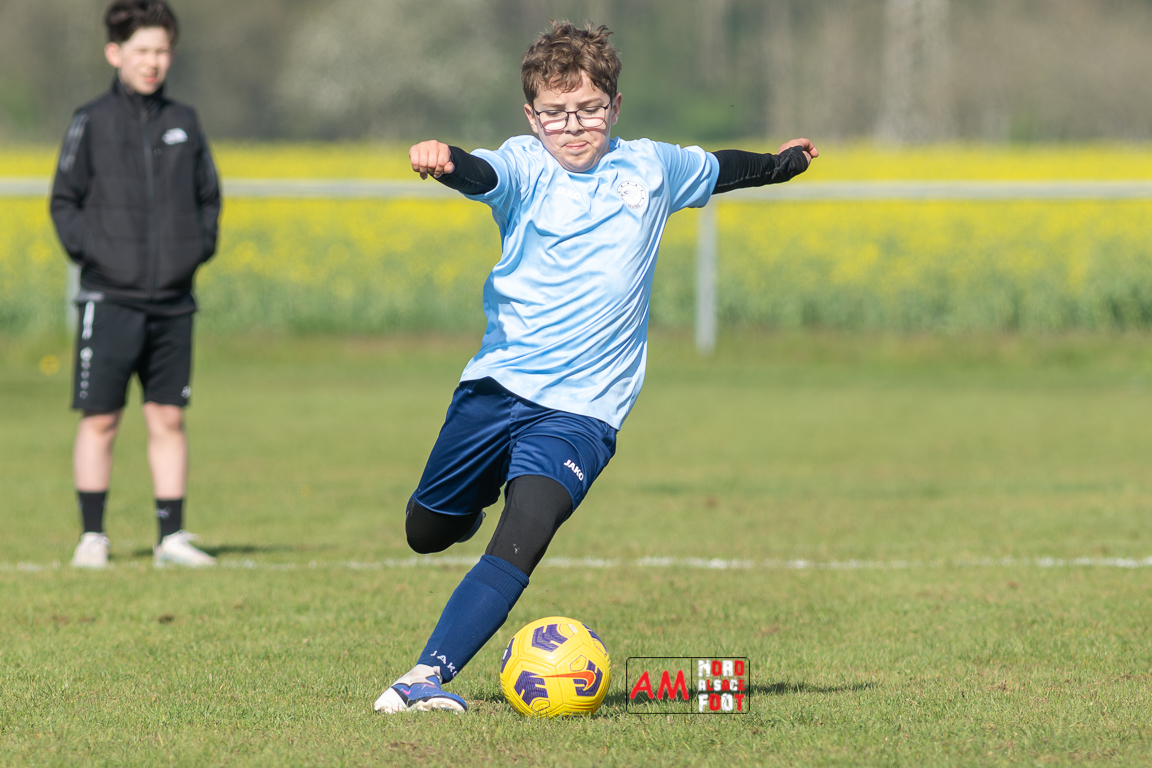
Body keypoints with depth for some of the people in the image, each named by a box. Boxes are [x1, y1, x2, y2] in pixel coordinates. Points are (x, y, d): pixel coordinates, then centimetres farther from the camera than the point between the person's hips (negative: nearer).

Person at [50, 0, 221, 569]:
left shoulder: (183, 123, 10)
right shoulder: (92, 123, 0)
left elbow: (208, 197, 19)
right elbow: (64, 202, 3)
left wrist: (201, 245, 5)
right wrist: (89, 250, -8)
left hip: (173, 301, 3)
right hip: (110, 297, -3)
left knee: (168, 418, 4)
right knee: (99, 420, -1)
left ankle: (172, 536, 9)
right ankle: (92, 536, 7)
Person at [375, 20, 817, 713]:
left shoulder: (651, 168, 7)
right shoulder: (527, 167, -4)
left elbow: (720, 169, 29)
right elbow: (484, 175, -27)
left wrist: (782, 163, 44)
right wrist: (445, 160, -51)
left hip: (584, 404, 0)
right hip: (498, 385, 0)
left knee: (523, 538, -22)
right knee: (427, 533, 13)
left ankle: (428, 675, -27)